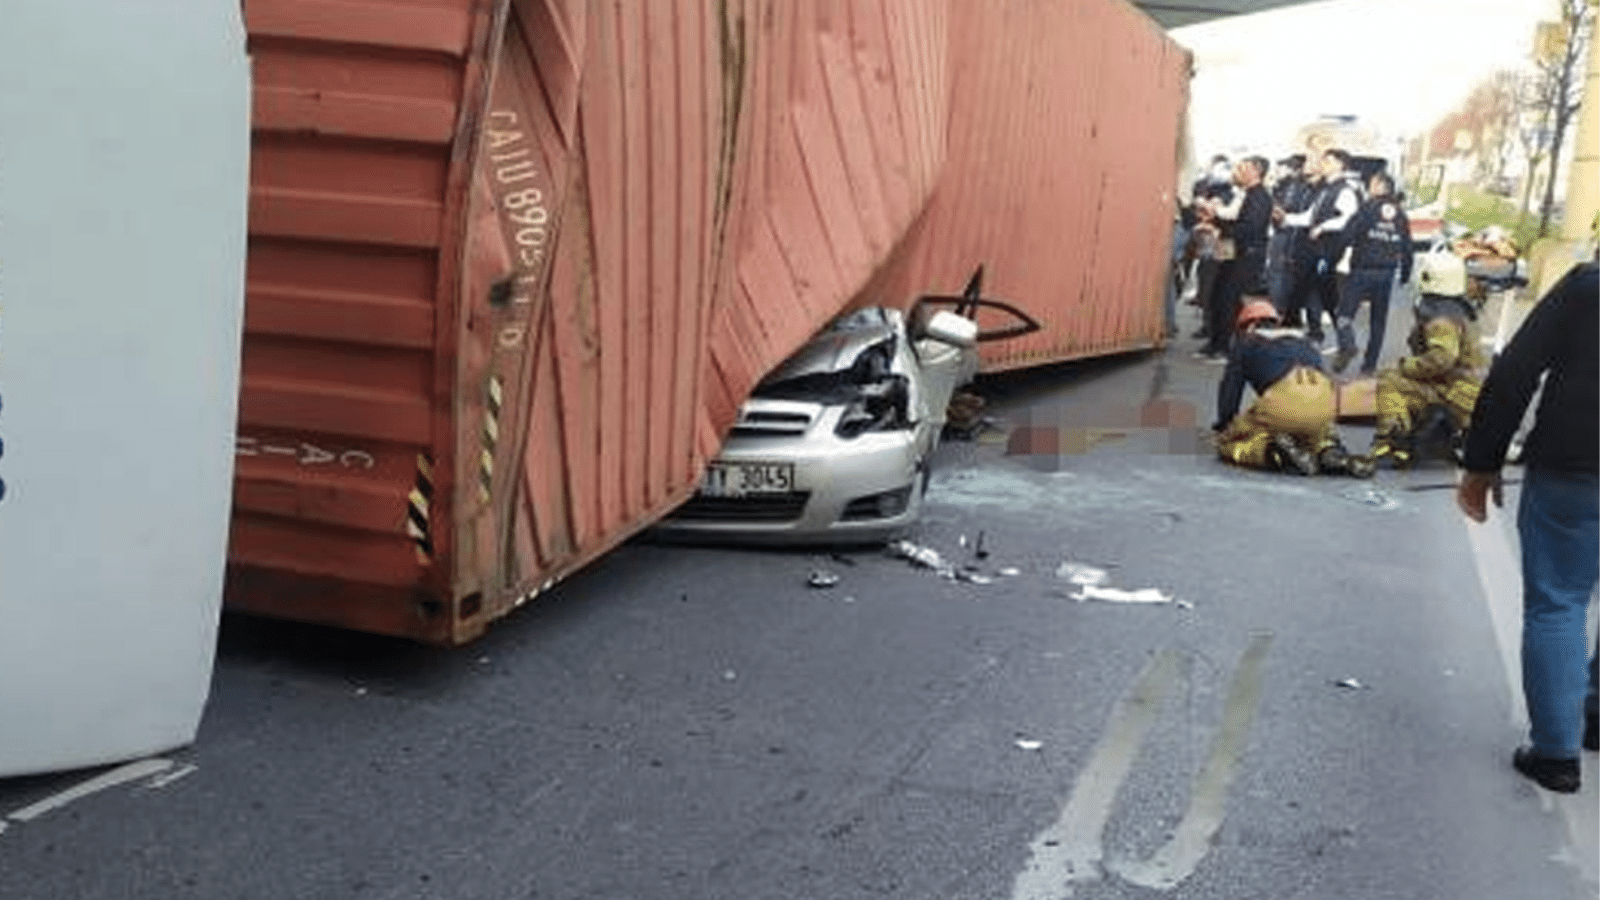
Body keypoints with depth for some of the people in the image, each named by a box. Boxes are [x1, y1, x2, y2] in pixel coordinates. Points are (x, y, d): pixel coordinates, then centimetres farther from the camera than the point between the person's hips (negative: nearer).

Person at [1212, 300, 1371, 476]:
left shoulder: (1245, 344, 25)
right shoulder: (1302, 340, 38)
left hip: (1282, 405, -4)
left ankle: (1273, 452, -15)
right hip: (1324, 406, 4)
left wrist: (1223, 424, 24)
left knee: (1229, 445, 12)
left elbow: (1230, 386, 18)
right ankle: (1327, 451, 3)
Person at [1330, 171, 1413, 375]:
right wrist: (1405, 275, 19)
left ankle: (1347, 344, -28)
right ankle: (1370, 364, 12)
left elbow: (1347, 235, -12)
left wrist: (1338, 257, -1)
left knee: (1345, 311, -2)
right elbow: (1407, 248, 12)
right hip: (1387, 273, 5)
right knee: (1378, 320, 10)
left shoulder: (1368, 208, -5)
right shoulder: (1401, 216, 10)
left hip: (1362, 269, -5)